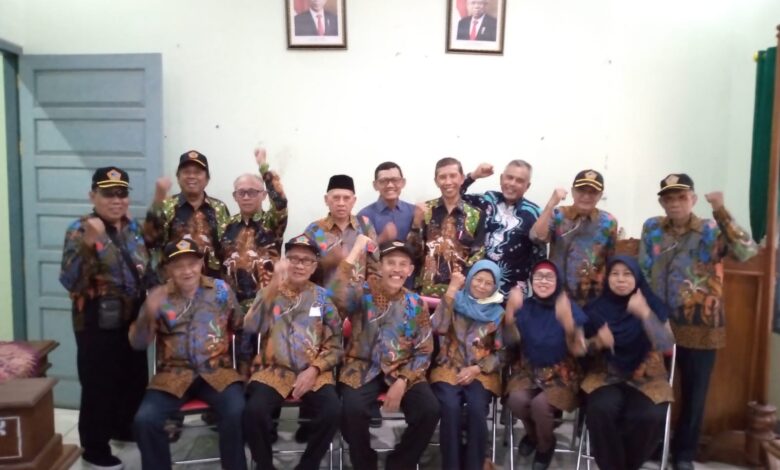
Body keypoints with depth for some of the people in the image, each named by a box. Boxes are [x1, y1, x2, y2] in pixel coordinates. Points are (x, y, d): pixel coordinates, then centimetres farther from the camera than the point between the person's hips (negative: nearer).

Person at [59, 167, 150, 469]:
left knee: (136, 378, 18)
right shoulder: (80, 230, -14)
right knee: (99, 384, 1)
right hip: (98, 324, -7)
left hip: (132, 319, 7)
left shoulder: (133, 228, 6)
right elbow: (69, 281, -25)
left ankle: (124, 428, 40)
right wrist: (88, 243, -37)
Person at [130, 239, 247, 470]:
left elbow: (241, 328, 14)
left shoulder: (221, 289, 4)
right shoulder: (158, 296, 3)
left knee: (237, 412, -27)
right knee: (145, 419, -22)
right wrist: (148, 313, -21)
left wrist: (246, 359, 6)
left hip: (217, 372, -1)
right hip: (173, 374, 1)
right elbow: (138, 343, -3)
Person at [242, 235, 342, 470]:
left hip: (313, 372, 1)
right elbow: (250, 327, -15)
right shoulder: (269, 291, 5)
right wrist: (274, 285, -22)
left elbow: (335, 345, 6)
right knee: (254, 411, -28)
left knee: (333, 411, -26)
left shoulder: (323, 297, 7)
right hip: (274, 369, 0)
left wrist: (314, 370, -10)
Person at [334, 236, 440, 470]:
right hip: (364, 368, -2)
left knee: (430, 410, -22)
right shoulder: (363, 292, -3)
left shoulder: (416, 303, 4)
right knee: (353, 410, -30)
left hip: (403, 371, 2)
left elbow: (423, 352, 3)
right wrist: (356, 251, -25)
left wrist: (402, 382, -13)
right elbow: (338, 297, -27)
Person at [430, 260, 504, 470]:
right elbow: (438, 327, -12)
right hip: (449, 368, 0)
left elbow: (501, 353, 6)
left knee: (477, 408, -29)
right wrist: (451, 291, -14)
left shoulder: (498, 313, 10)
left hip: (482, 372, 1)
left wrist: (476, 369, -10)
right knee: (451, 407, -29)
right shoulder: (455, 302, 7)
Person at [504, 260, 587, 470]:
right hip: (528, 369, 2)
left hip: (561, 373, -2)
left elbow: (578, 351, -15)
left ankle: (546, 444, 6)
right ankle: (532, 433, 9)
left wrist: (568, 322, -34)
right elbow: (511, 342, -12)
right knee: (516, 399, -27)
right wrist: (510, 312, -30)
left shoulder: (571, 308, -7)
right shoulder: (524, 307, -1)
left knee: (540, 403, -29)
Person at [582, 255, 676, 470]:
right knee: (600, 409, -31)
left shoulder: (653, 304, 0)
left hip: (646, 378, 0)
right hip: (607, 376, 0)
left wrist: (645, 314, -27)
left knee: (650, 416, -29)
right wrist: (597, 342, -17)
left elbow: (666, 345, -14)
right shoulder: (597, 308, 3)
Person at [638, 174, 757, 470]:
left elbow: (747, 252, -22)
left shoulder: (713, 231, -5)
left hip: (700, 327, -2)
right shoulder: (652, 228, 3)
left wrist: (721, 213, -28)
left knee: (694, 392, 9)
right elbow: (642, 273, 5)